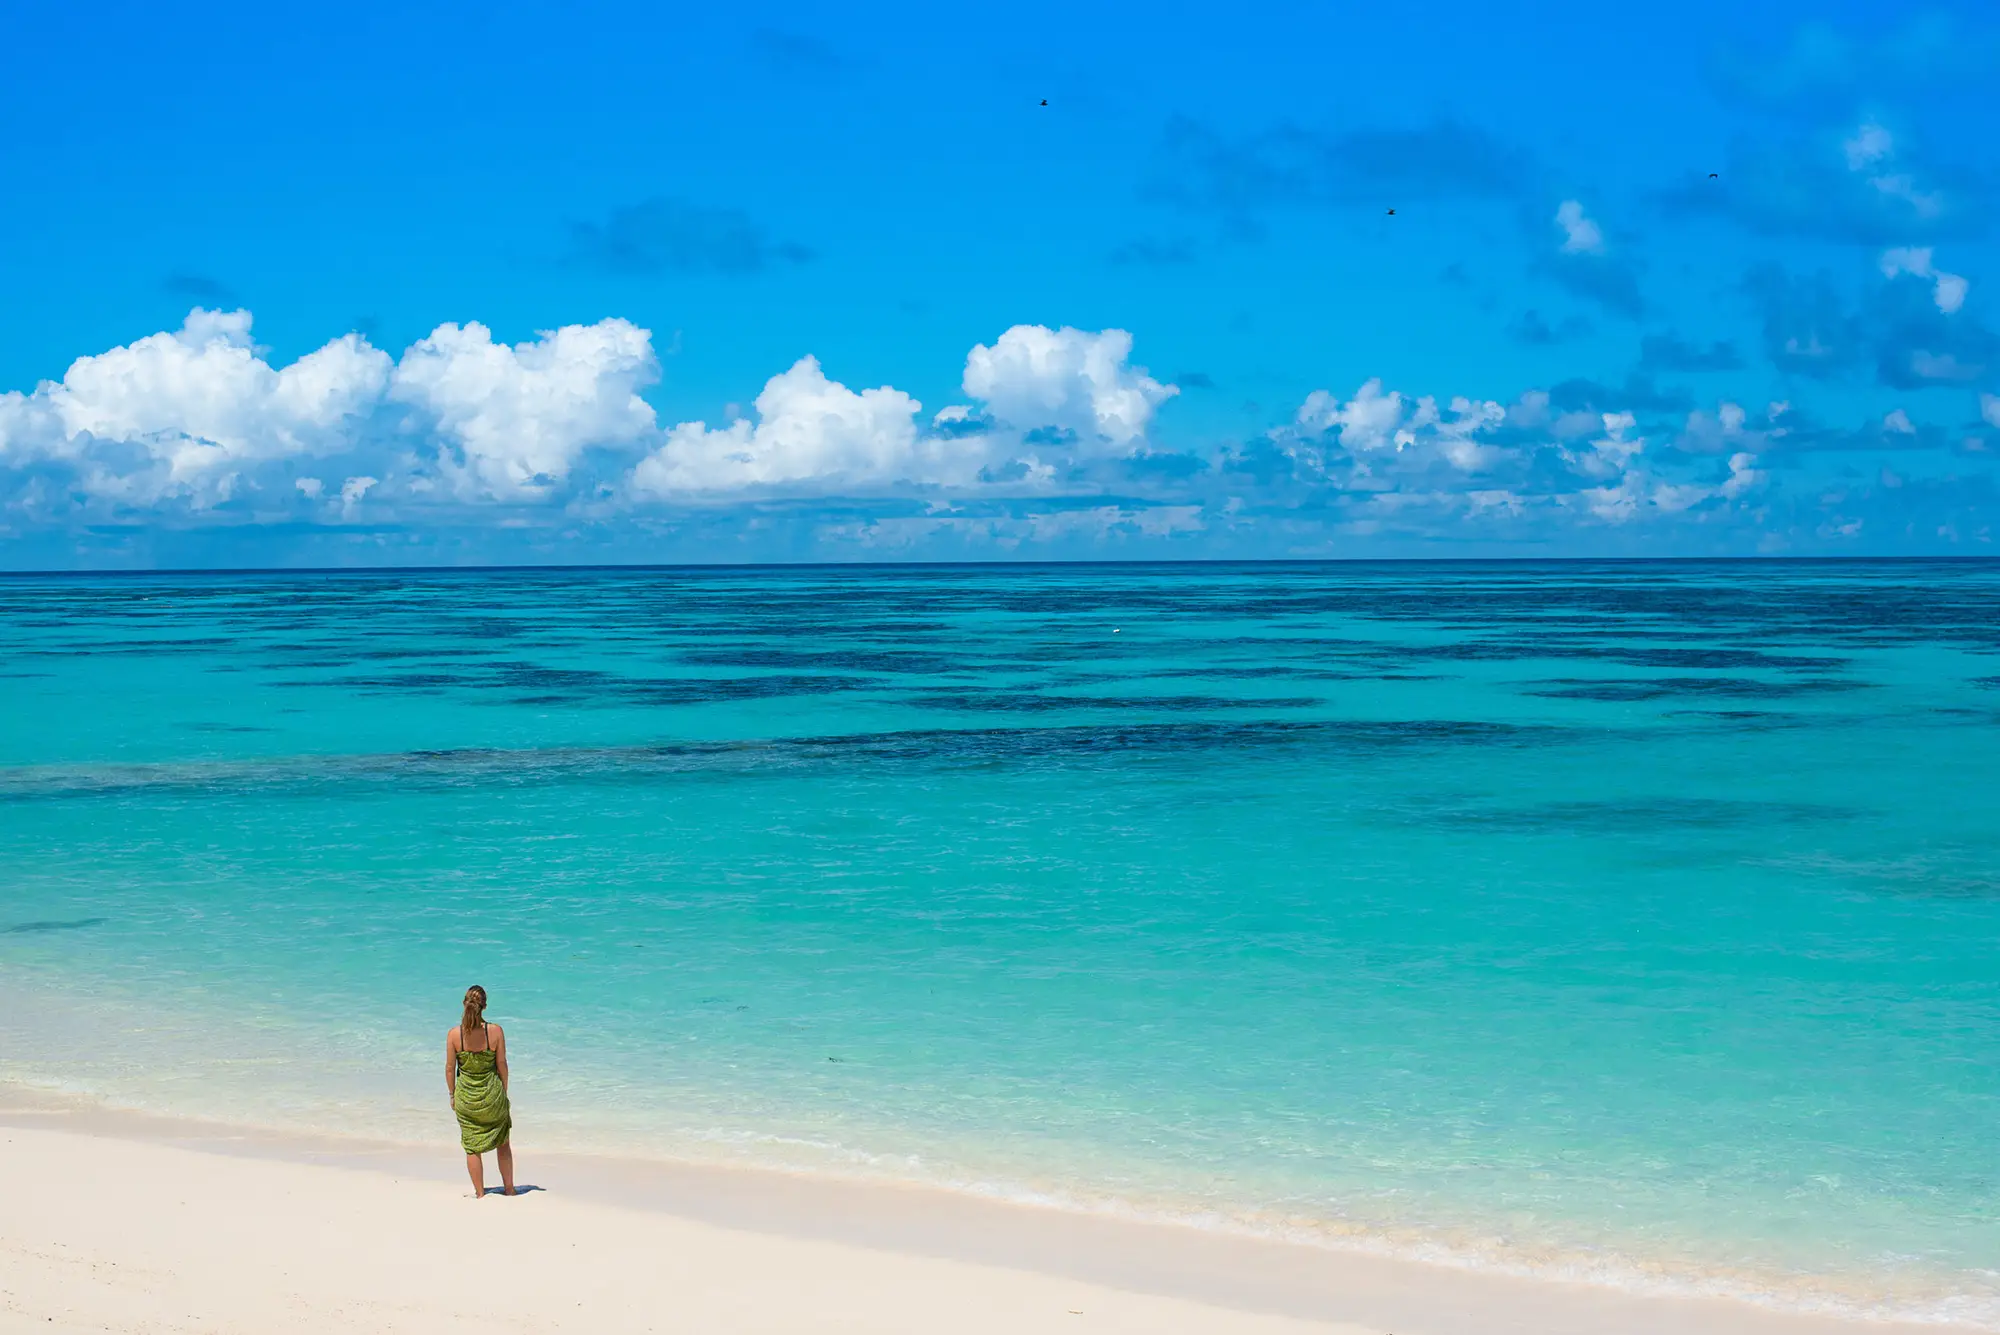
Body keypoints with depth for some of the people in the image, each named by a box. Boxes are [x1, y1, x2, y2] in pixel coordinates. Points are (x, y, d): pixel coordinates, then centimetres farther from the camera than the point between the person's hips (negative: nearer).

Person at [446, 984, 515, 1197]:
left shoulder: (454, 1034, -12)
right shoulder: (495, 1031, -13)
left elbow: (450, 1068, -5)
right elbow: (502, 1065, -6)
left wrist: (452, 1095, 8)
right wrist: (503, 1092, 9)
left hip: (466, 1097, 0)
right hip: (492, 1095, 0)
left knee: (472, 1147, 12)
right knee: (503, 1143, 20)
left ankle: (480, 1194, 18)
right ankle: (509, 1188, 28)